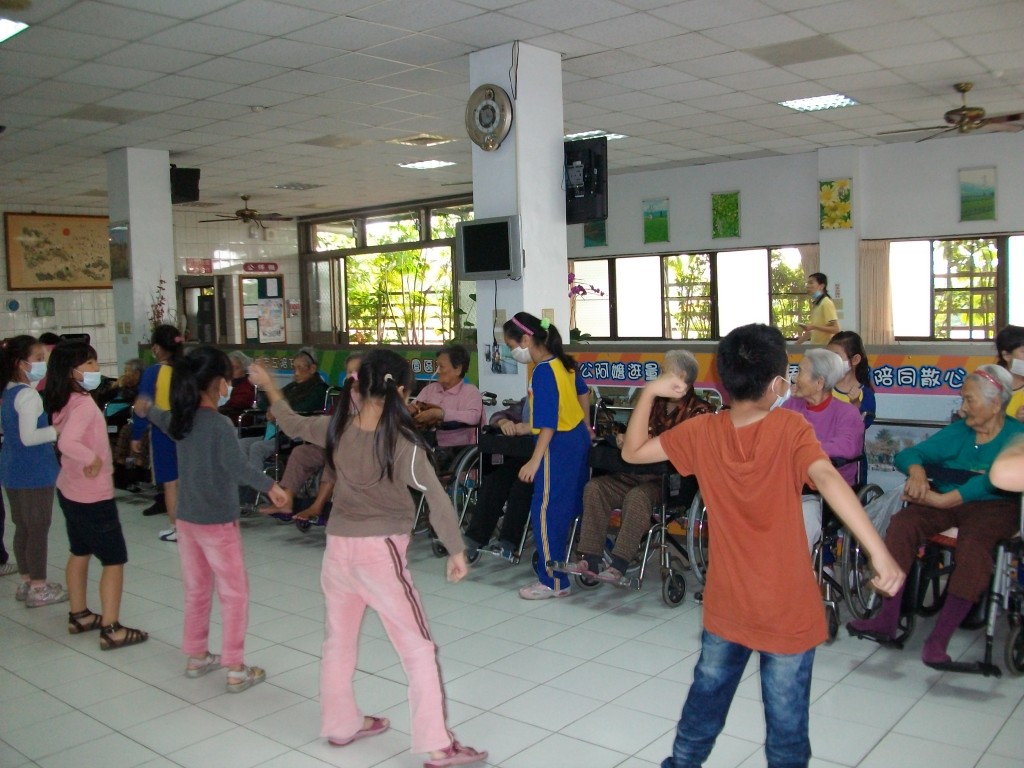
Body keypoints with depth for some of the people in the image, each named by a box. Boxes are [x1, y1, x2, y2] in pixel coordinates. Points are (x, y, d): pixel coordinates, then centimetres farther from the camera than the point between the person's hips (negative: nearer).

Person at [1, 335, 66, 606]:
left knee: (23, 528, 17)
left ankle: (27, 581, 27)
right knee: (39, 529, 0)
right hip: (33, 472, -9)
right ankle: (38, 588, 7)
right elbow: (29, 437, -25)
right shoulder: (28, 395, -20)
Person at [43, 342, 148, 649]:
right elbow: (67, 443, -39)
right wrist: (93, 458, -25)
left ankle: (79, 615, 34)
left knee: (80, 553, 22)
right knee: (114, 560, -1)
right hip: (92, 495, -10)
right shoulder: (84, 404, -24)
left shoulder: (66, 402, 3)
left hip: (70, 491, 10)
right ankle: (111, 630, 2)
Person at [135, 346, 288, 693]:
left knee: (196, 590, 20)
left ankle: (196, 656, 31)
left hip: (187, 518, 8)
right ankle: (236, 670, 5)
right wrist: (270, 485, -32)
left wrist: (147, 408, 47)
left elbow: (162, 419, 27)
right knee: (234, 594, 2)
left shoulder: (182, 418, 3)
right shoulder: (220, 424, -21)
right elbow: (238, 468, -34)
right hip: (218, 521, -7)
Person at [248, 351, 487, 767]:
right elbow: (437, 500, -19)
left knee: (338, 639, 21)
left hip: (338, 546, 6)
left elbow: (293, 424, 15)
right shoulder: (403, 441, -17)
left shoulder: (337, 428, -3)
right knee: (418, 648, 1)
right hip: (381, 551, -6)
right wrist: (456, 551, -9)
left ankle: (340, 723, 37)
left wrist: (269, 387, 33)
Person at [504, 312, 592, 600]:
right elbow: (583, 392, 22)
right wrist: (585, 424, 32)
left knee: (546, 512, -2)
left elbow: (548, 423, -24)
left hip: (559, 445, -9)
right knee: (576, 505, 20)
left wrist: (535, 460, -23)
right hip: (579, 437, 9)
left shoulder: (543, 371, -21)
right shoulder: (562, 361, 6)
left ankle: (553, 582, 4)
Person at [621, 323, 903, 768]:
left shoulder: (702, 432, -7)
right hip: (788, 611, -3)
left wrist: (649, 393, 1)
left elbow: (632, 452, 1)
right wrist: (879, 552, -38)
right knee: (786, 728, 11)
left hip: (725, 606, 4)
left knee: (705, 701, 25)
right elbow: (826, 478, -33)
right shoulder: (791, 428, -16)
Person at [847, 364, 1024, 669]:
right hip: (943, 502, 4)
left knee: (974, 542, -37)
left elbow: (994, 480, -19)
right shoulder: (957, 432, 14)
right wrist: (917, 471, -18)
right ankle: (887, 621, -26)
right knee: (902, 523, -25)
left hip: (994, 507, -4)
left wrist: (942, 500, -29)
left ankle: (938, 639, -35)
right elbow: (909, 454, 8)